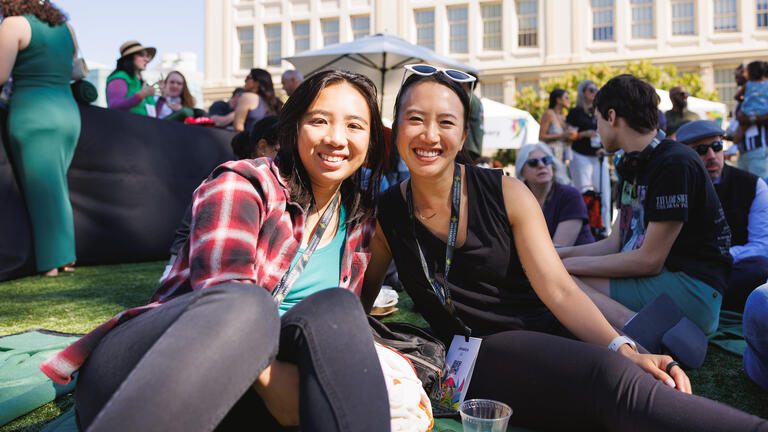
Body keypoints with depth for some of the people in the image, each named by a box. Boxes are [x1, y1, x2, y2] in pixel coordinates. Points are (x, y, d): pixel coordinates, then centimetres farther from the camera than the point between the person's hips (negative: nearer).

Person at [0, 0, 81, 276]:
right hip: (69, 111, 6)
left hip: (34, 113, -6)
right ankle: (65, 256, 13)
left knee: (41, 188, -2)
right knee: (56, 187, 13)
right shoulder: (66, 28, 16)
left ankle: (52, 261, -1)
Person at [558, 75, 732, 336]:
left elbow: (649, 261, -15)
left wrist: (570, 264, -9)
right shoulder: (633, 167, 18)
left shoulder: (676, 164, -12)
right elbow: (615, 244, 17)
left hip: (693, 287, -10)